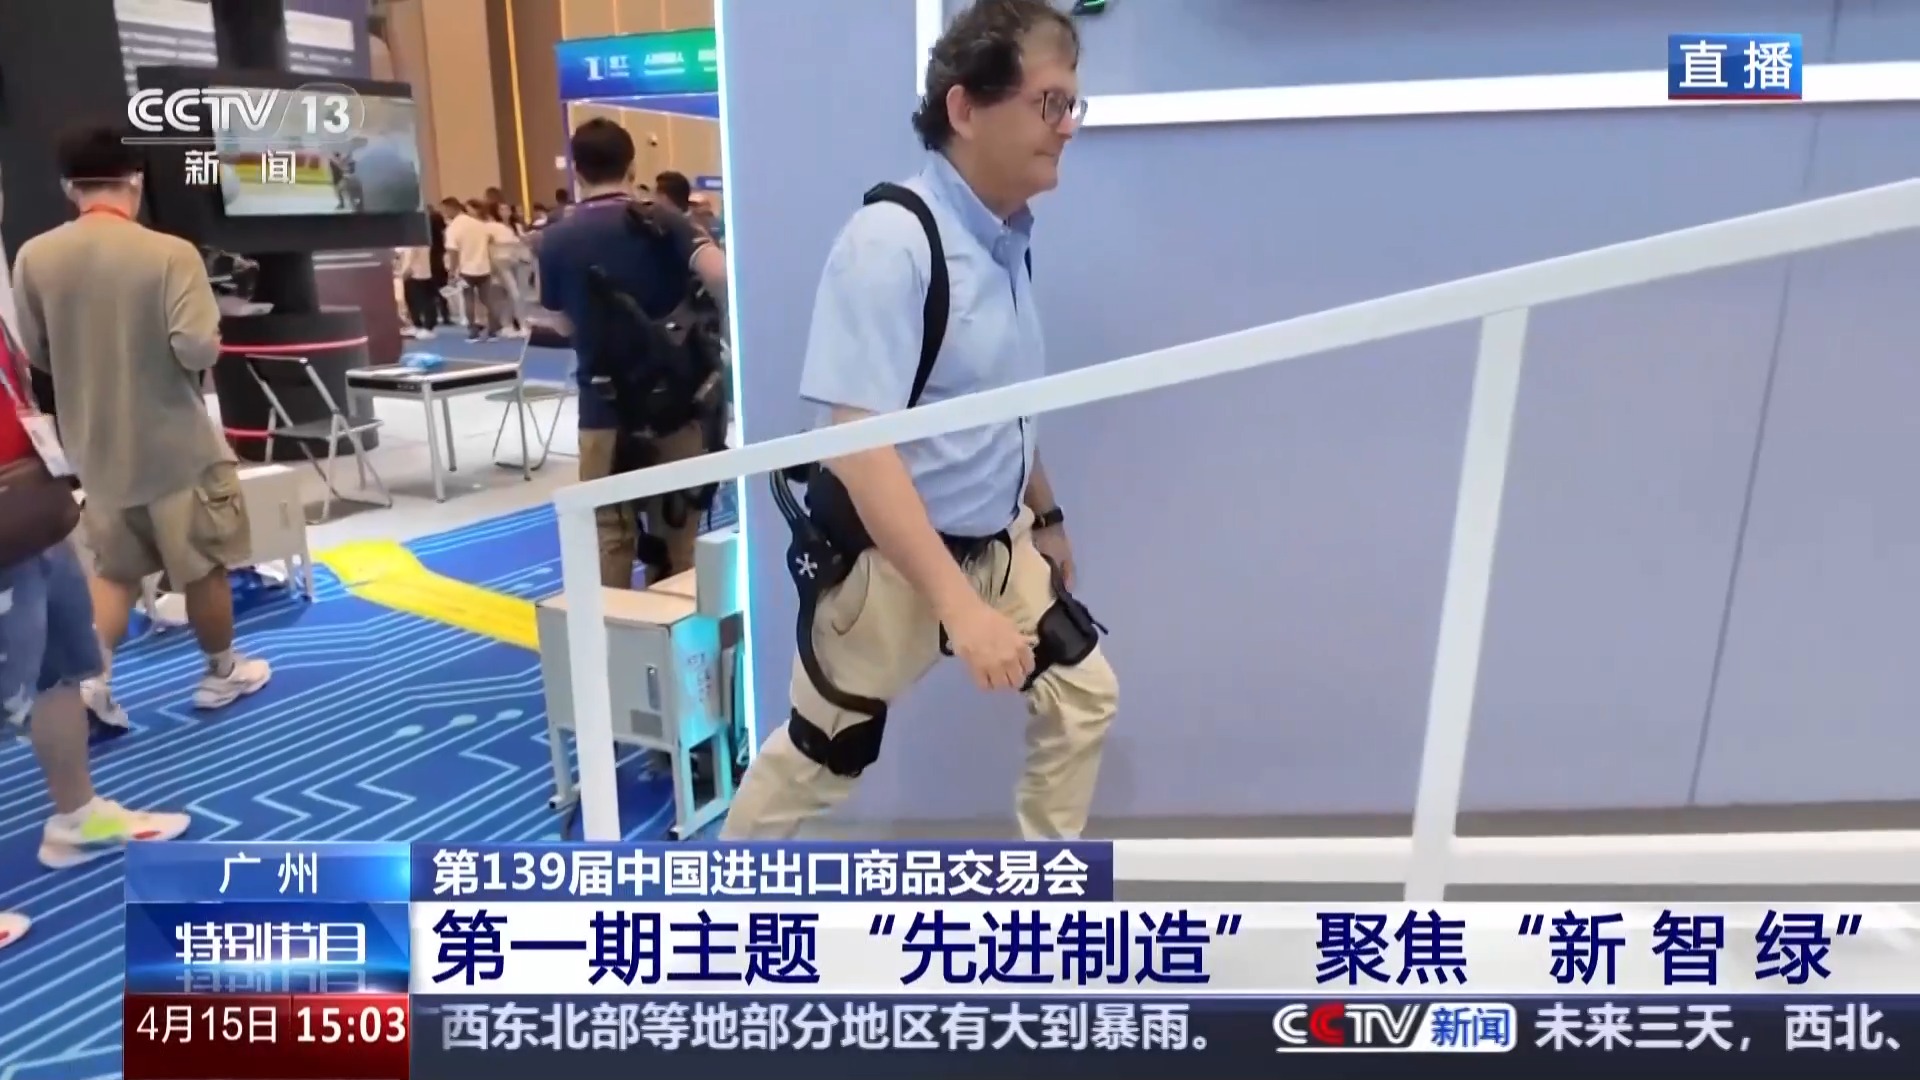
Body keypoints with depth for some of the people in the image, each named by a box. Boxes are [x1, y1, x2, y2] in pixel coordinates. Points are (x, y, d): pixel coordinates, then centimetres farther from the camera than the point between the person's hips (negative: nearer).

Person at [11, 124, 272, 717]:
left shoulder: (34, 258, -2)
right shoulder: (170, 252, -17)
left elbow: (36, 354, 8)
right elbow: (198, 349, -22)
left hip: (97, 447, 5)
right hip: (177, 443, -4)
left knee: (115, 571, 19)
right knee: (205, 566, 12)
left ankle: (89, 680, 9)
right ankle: (221, 674, 26)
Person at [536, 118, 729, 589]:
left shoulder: (556, 239, 1)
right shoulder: (661, 221, -3)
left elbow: (562, 324, 11)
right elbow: (721, 276, -18)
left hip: (604, 406, 0)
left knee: (610, 535, 9)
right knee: (677, 532, 12)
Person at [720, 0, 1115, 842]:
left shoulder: (1008, 238, 3)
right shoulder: (889, 241, -24)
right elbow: (855, 442, -31)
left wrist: (1045, 515, 24)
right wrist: (959, 608, -37)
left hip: (995, 544, 8)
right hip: (886, 560, -7)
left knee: (1083, 696, 11)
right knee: (819, 755, 10)